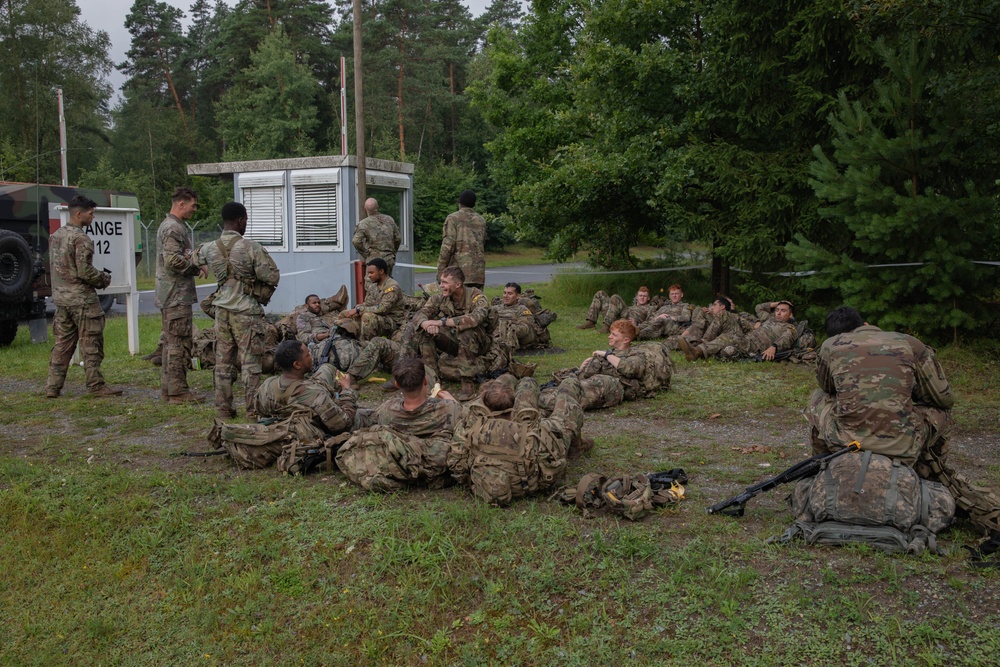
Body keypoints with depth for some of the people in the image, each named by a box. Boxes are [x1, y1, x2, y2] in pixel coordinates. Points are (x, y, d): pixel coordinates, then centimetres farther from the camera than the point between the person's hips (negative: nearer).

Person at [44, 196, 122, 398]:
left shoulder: (55, 235, 12)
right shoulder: (81, 238, -16)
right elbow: (85, 271, -22)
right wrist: (104, 278, -3)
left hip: (61, 298, 8)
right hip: (82, 299, -8)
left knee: (62, 344, 13)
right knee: (91, 345, -1)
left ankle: (52, 387, 14)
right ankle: (96, 386, 3)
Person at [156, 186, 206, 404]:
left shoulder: (169, 226, 19)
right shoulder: (173, 228, -15)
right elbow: (173, 260, -25)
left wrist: (195, 265, 8)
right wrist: (197, 267, -12)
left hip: (169, 295, 11)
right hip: (177, 295, -11)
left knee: (171, 342, 14)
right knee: (179, 343, -7)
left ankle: (168, 388, 19)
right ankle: (178, 390, -4)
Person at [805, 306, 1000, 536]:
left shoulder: (830, 345, 11)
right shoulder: (909, 343, 10)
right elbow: (944, 398, 19)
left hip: (845, 445, 0)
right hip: (902, 451, 0)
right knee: (940, 411, 30)